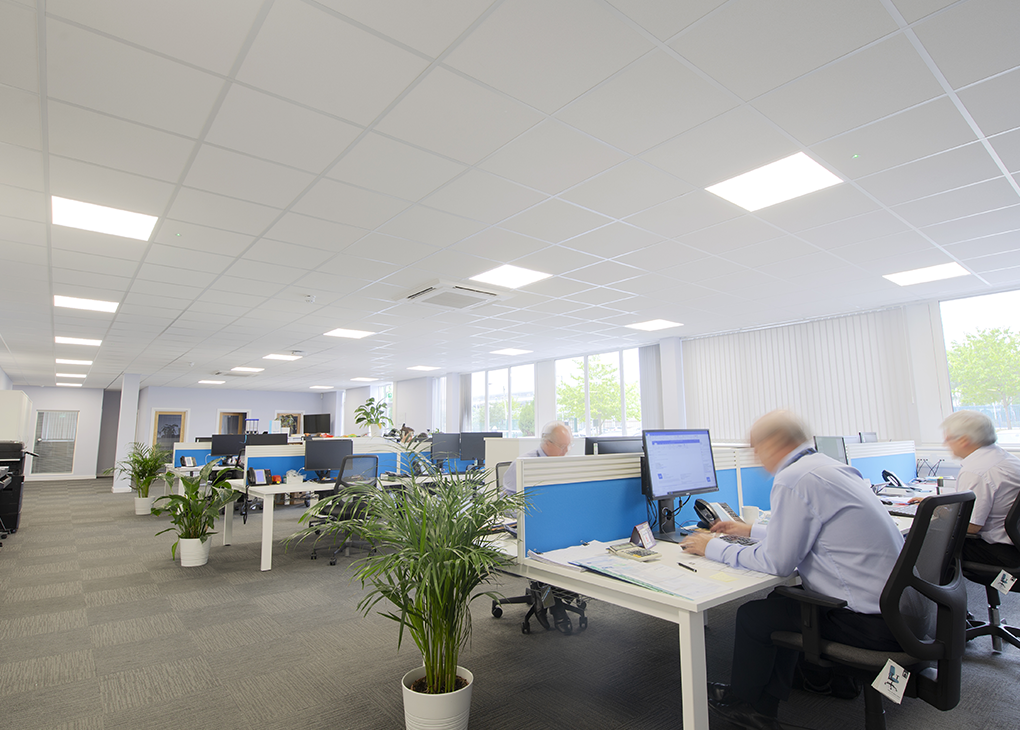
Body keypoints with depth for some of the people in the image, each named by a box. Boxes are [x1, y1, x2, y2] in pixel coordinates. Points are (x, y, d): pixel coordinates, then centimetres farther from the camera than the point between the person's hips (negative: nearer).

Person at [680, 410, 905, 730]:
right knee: (785, 600, 19)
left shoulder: (793, 479, -21)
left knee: (753, 614, 4)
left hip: (869, 620, -9)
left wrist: (713, 547, -5)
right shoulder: (829, 465, 9)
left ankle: (740, 700, 30)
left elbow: (776, 562, -18)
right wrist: (751, 530, 30)